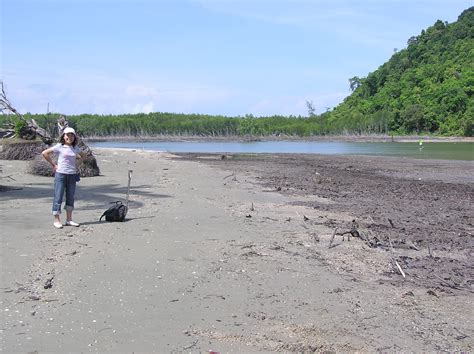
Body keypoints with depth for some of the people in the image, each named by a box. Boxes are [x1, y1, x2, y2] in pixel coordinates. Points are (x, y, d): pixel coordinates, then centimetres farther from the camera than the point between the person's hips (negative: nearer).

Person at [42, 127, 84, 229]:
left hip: (72, 174, 5)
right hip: (60, 174, -5)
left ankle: (69, 219, 17)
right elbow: (44, 153, -4)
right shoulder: (59, 147, -4)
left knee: (71, 197, 9)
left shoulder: (75, 148, 8)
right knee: (58, 197, -2)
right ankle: (56, 220, 4)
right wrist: (53, 164, -5)